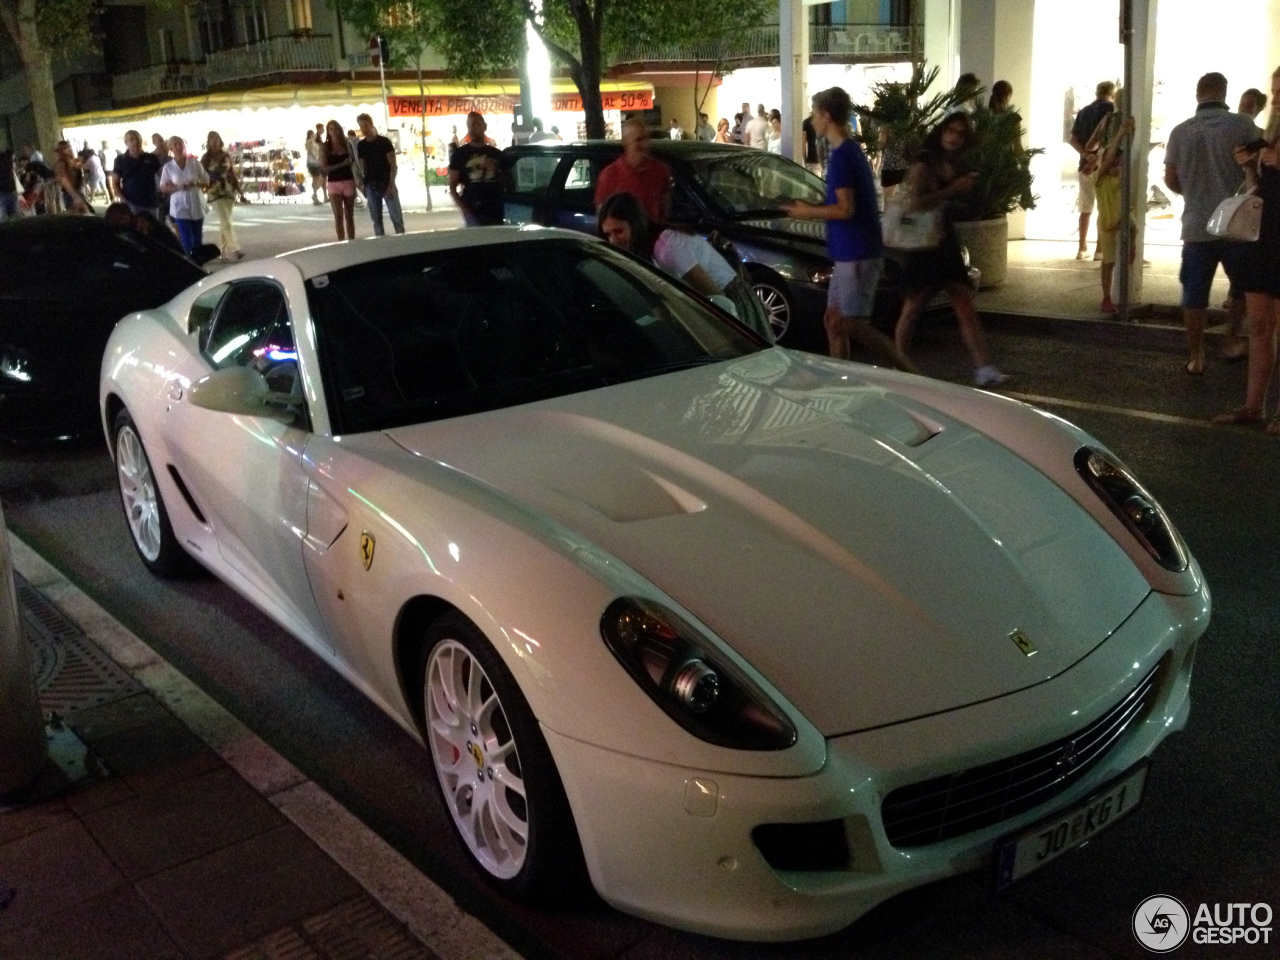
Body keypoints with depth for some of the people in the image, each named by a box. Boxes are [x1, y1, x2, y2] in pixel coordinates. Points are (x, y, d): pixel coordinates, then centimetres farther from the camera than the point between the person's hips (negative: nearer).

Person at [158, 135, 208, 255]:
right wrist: (175, 187, -16)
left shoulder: (195, 163, 2)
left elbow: (206, 181, 8)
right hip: (180, 207, -2)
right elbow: (163, 188, 4)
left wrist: (196, 183, -13)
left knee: (198, 240, 8)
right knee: (186, 241, -9)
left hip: (197, 205, 2)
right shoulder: (168, 167, 1)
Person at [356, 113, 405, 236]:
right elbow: (362, 166, 12)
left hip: (386, 184, -4)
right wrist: (363, 184, 2)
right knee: (376, 218, 6)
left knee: (396, 216, -5)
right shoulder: (361, 145, 8)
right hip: (371, 186, 4)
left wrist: (391, 184, -15)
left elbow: (393, 165, -7)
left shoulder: (384, 141, -4)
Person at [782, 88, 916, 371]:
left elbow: (845, 209, -21)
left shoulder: (842, 155, -15)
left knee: (854, 325, -7)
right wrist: (814, 207, 15)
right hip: (849, 252, 10)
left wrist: (809, 212, -8)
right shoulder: (851, 150, 16)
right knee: (834, 321, 12)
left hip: (857, 254, -10)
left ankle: (911, 374, -2)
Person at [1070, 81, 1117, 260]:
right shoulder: (1109, 107, -5)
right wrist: (1097, 158, -17)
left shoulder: (1083, 111, 14)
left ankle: (1082, 248, 14)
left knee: (1086, 209, 13)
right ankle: (1100, 250, -1)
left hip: (1084, 165, 6)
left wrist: (1086, 155, -8)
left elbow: (1073, 140, 5)